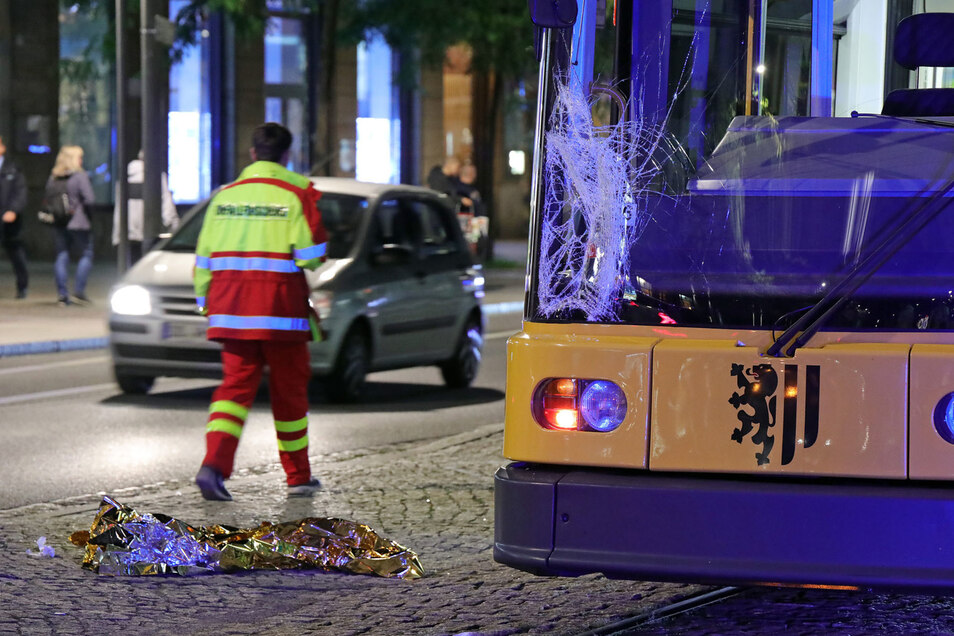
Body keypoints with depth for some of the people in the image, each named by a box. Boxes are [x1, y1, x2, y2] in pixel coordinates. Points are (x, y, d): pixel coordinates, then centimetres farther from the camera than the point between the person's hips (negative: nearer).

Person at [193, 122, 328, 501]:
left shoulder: (225, 195, 9)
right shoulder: (297, 193, -4)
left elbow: (204, 256, 10)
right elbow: (311, 255, -11)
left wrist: (204, 300, 19)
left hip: (231, 310, 3)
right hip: (280, 309, -3)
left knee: (236, 383, 4)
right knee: (289, 390, 9)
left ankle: (214, 464, -18)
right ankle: (298, 478, 20)